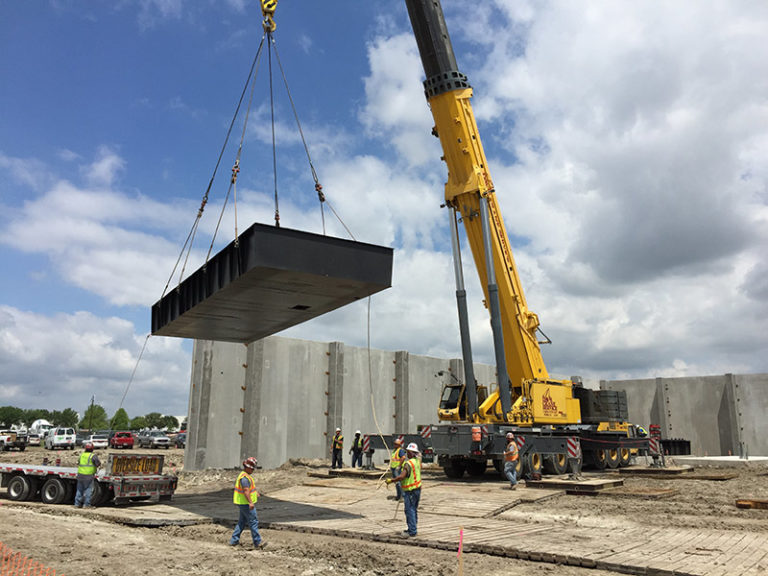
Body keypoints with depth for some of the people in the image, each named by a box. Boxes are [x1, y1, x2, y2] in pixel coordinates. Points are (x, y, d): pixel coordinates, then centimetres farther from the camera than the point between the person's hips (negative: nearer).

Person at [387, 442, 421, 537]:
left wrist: (391, 480, -24)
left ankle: (412, 531, -1)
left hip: (410, 490, -9)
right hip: (418, 489, 9)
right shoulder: (418, 460, 3)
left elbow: (401, 476, -32)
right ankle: (412, 529, 26)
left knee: (410, 510, -3)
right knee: (414, 509, 17)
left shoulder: (408, 463, -23)